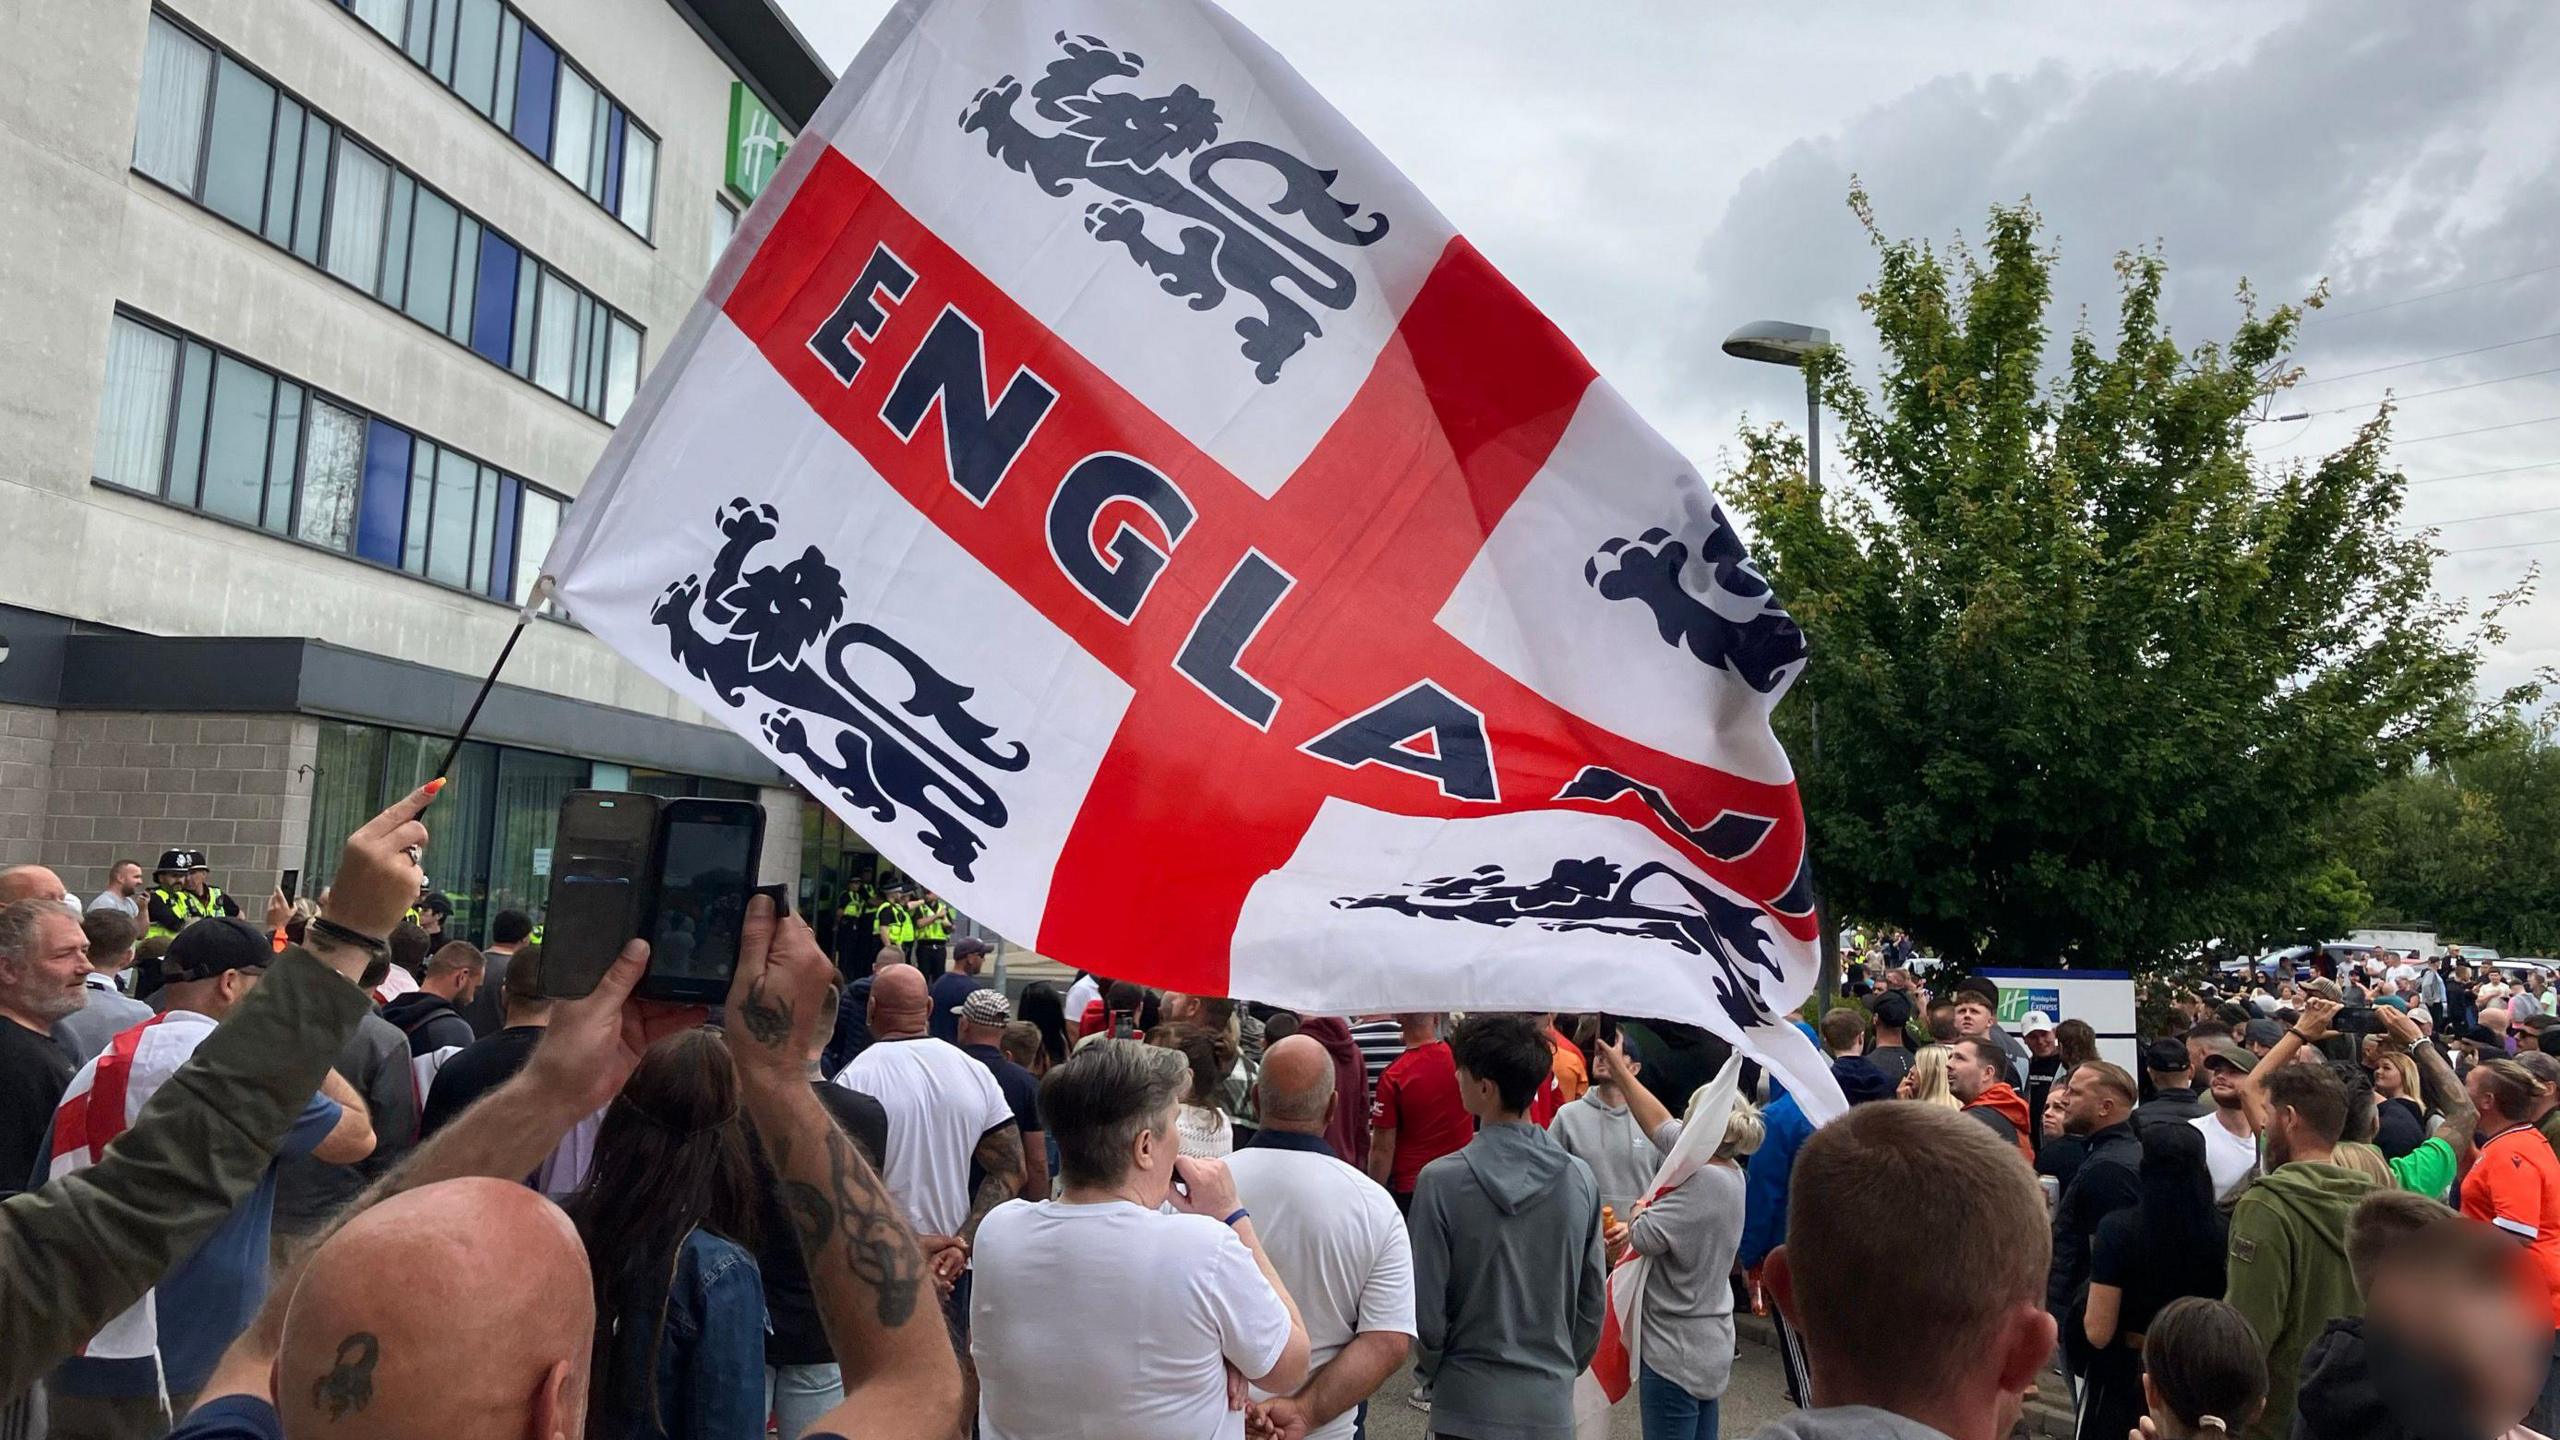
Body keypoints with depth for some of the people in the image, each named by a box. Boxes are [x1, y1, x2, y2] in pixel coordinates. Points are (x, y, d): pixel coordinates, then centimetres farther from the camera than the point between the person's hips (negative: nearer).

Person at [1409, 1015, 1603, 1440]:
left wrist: (1432, 1370, 7)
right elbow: (1593, 1304, 3)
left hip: (1470, 1406, -3)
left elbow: (1426, 1311, -11)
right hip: (1551, 1405, 3)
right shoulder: (1580, 1180, -5)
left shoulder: (1440, 1182, -16)